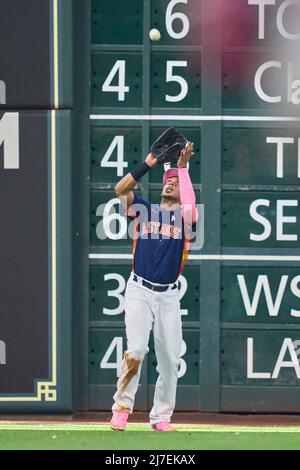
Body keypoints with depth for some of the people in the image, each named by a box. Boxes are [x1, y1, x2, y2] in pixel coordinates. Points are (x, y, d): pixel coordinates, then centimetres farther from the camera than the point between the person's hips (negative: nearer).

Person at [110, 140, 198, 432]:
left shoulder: (184, 215, 7)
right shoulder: (144, 209, 10)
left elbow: (190, 207, -17)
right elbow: (121, 189, -6)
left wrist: (183, 167, -12)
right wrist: (150, 162, -11)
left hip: (169, 295, 1)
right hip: (139, 290, -1)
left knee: (169, 358, 0)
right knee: (136, 349, -17)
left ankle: (161, 416, 11)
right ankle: (122, 407, -7)